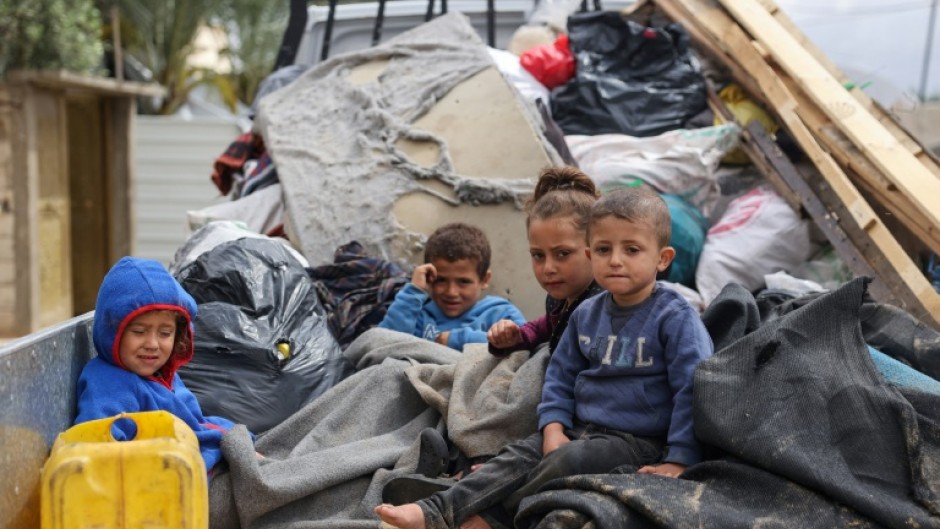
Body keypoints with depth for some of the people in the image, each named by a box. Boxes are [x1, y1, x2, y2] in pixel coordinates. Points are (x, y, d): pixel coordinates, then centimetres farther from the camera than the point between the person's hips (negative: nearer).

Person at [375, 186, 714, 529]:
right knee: (518, 456, -12)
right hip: (580, 429, 6)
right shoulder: (586, 315, 9)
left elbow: (694, 388, -16)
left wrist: (679, 460, -21)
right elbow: (560, 375, 15)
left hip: (637, 442, -6)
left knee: (567, 461, -29)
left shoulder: (675, 317, -12)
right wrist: (553, 427, -2)